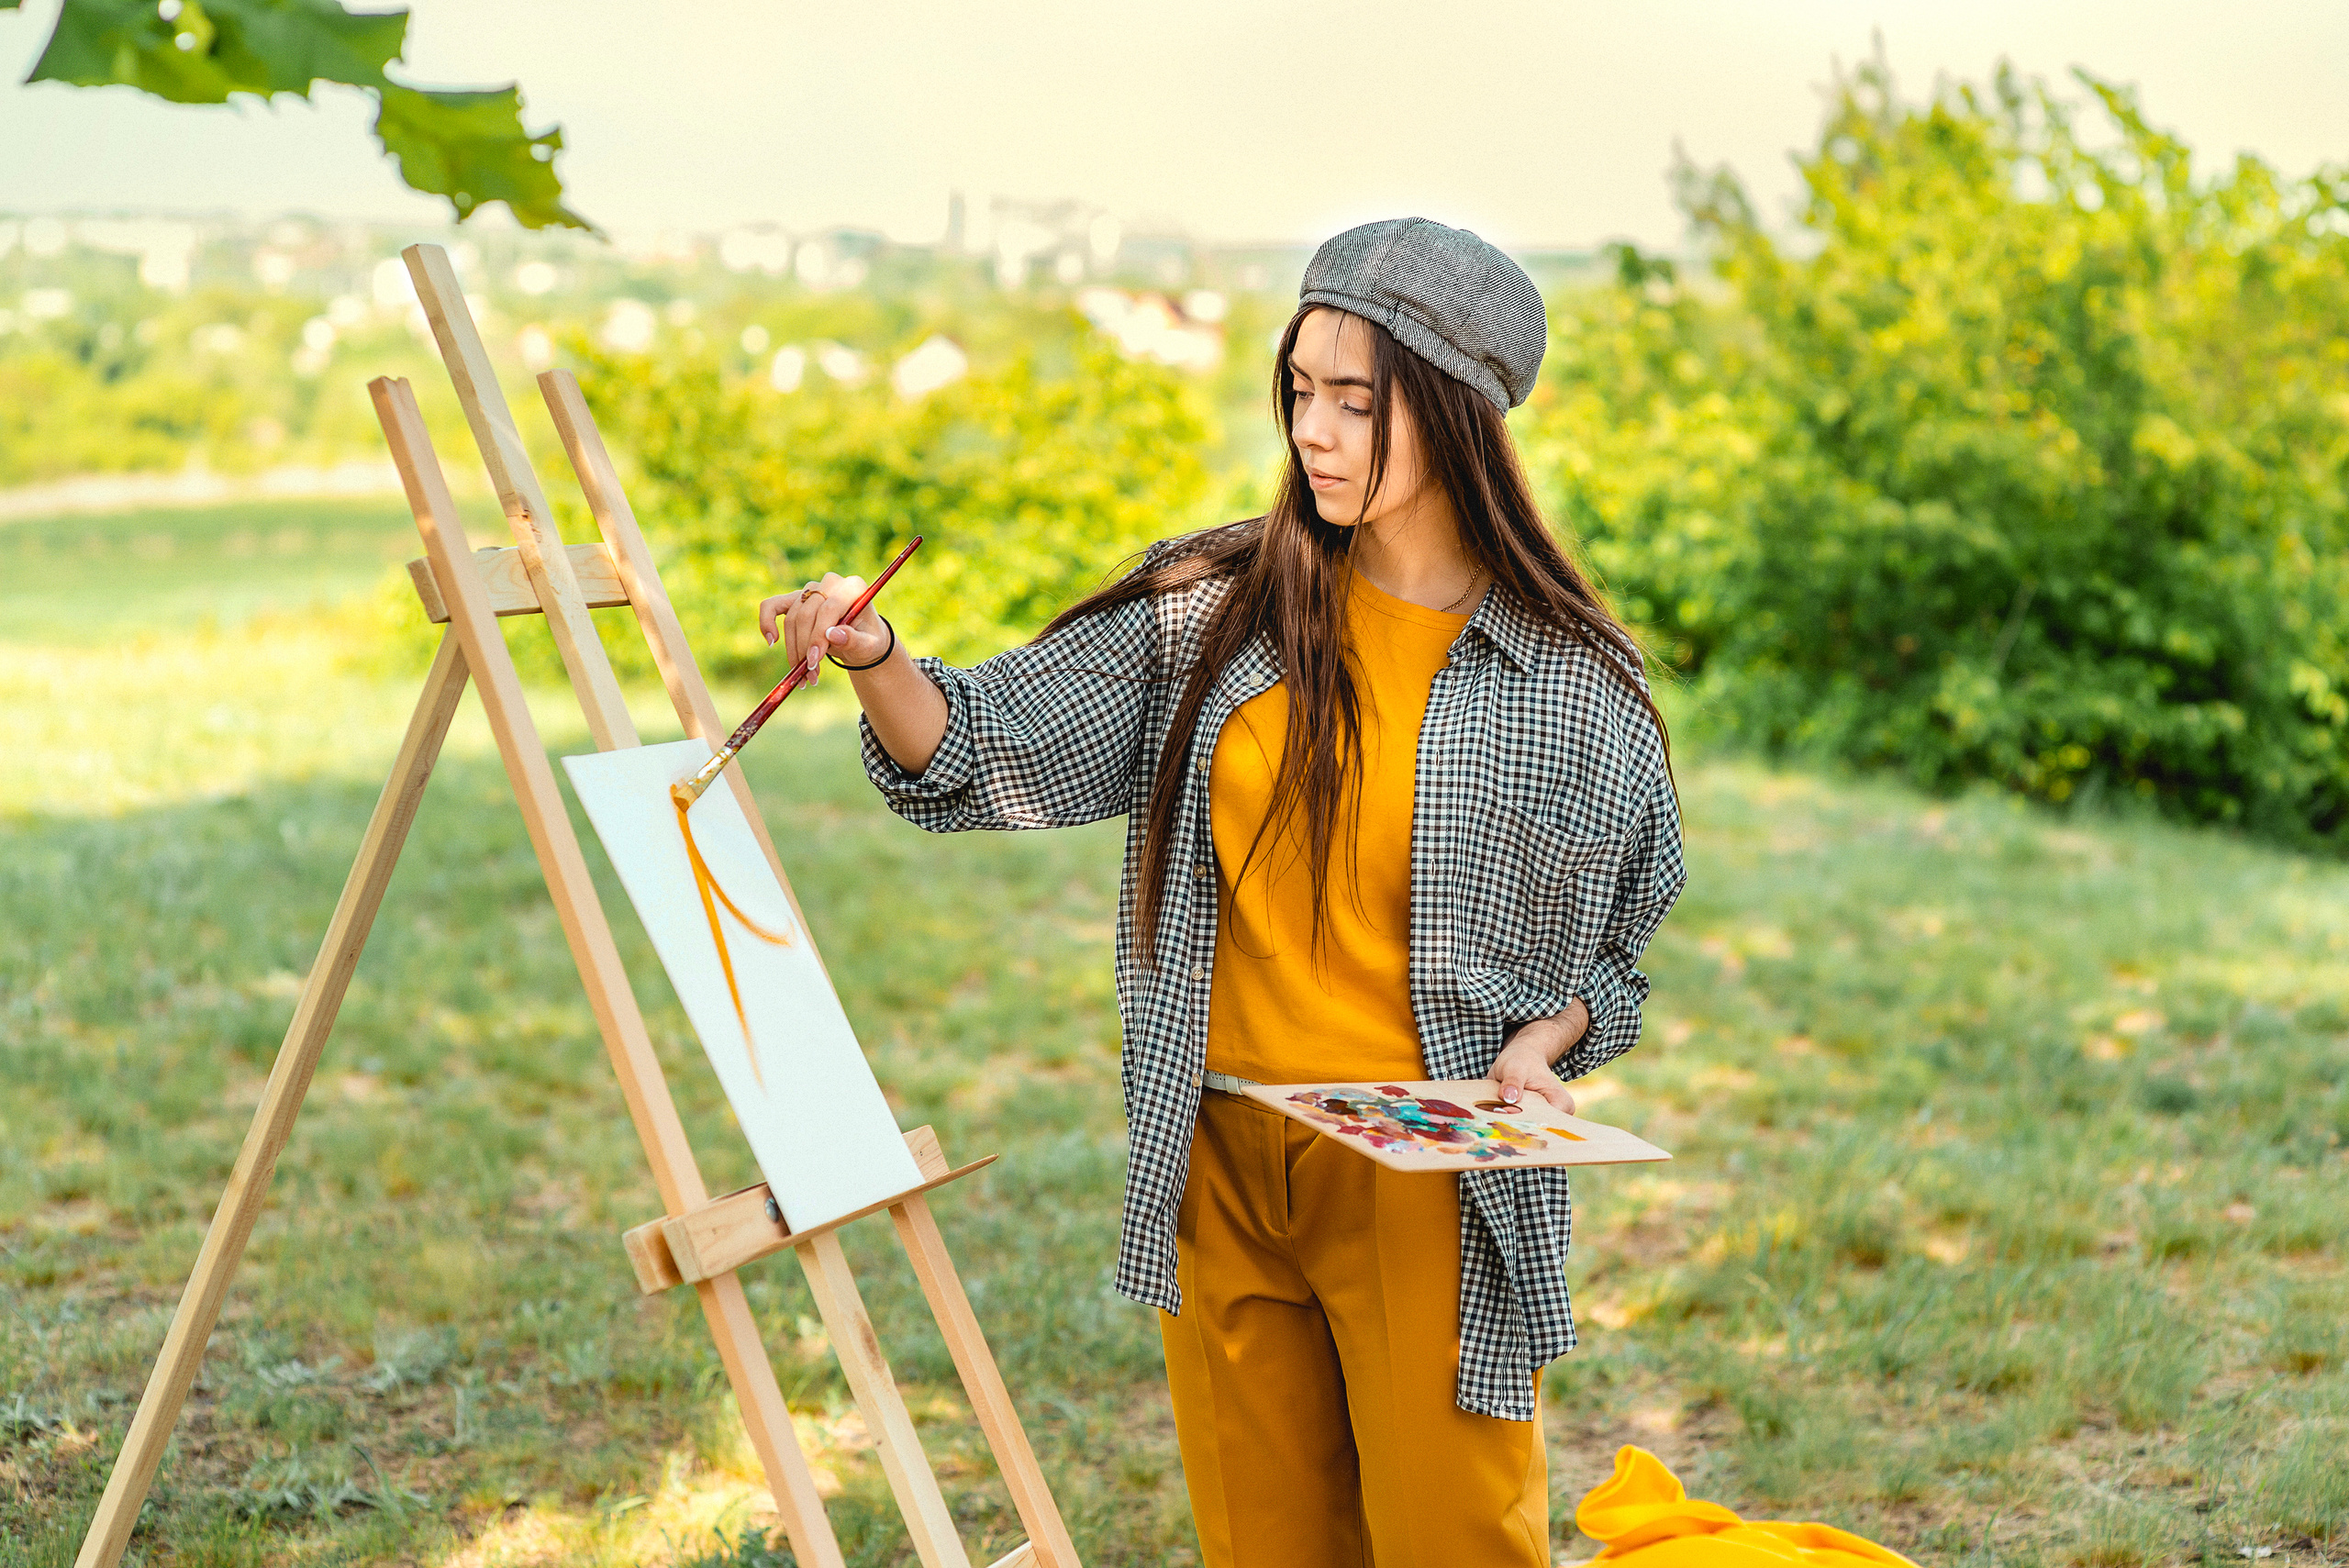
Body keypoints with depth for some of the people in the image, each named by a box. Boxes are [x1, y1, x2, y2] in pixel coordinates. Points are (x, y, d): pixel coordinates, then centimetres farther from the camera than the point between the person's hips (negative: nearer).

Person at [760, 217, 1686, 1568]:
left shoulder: (1574, 681, -5)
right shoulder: (1209, 611, 0)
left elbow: (1613, 950, 6)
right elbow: (981, 751, -4)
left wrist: (1542, 1044, -13)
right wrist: (875, 656, -23)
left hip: (1430, 1189, -3)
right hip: (1219, 1167, 3)